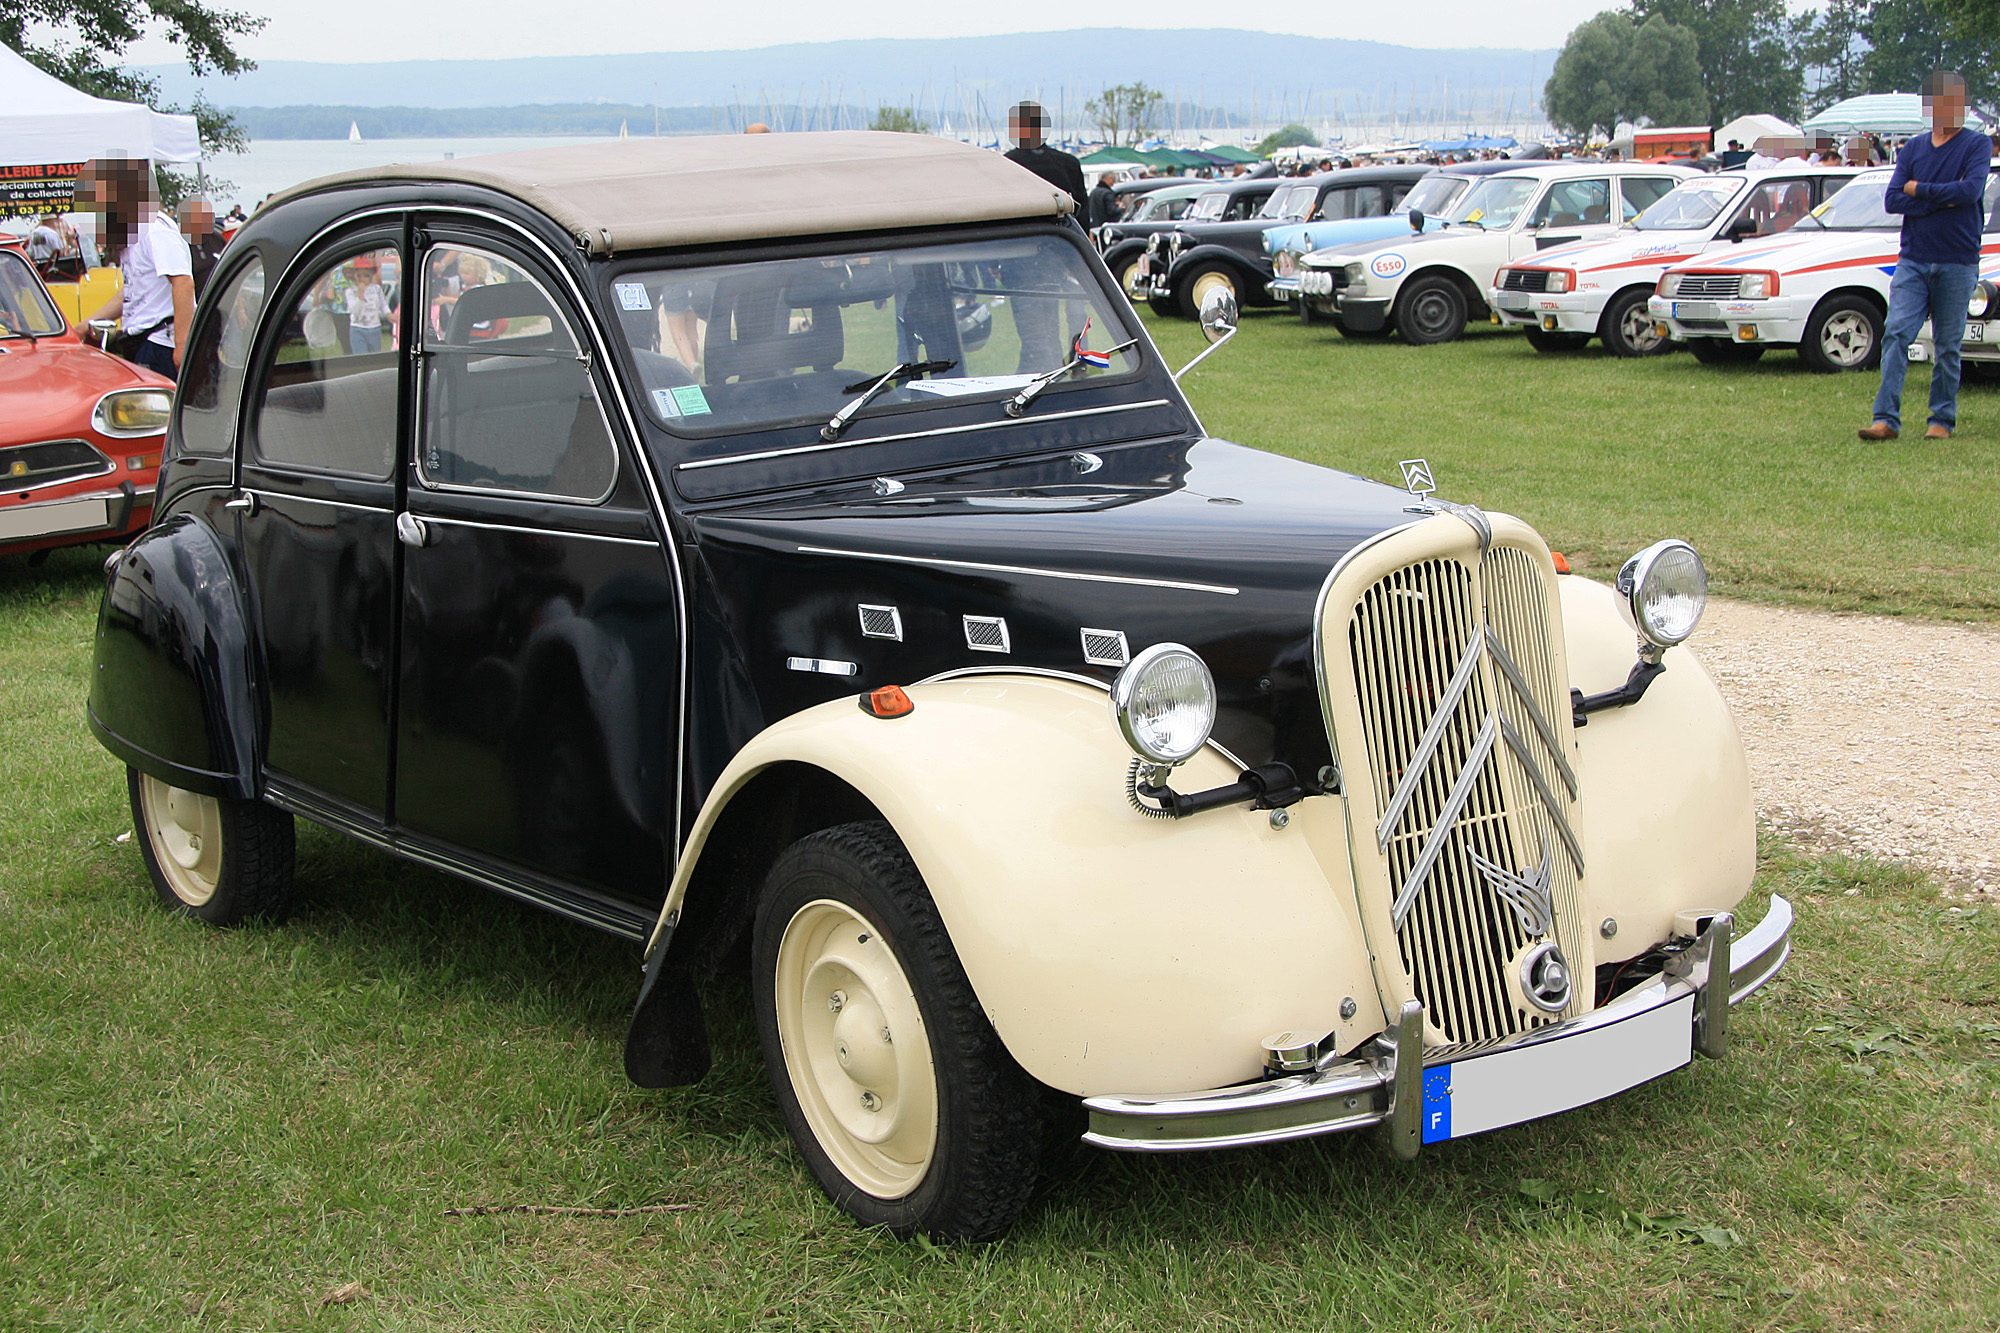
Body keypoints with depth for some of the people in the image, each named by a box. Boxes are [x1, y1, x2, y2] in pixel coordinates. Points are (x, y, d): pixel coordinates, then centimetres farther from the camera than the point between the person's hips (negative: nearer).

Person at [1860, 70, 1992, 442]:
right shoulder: (1913, 148, 10)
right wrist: (1945, 198, -11)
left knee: (1947, 348, 4)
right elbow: (1892, 200, -1)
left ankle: (1942, 420, 13)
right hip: (1913, 261, 2)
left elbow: (1971, 190, -16)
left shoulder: (1977, 145, 2)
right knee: (1896, 335, -11)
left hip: (1958, 263, -2)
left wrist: (1920, 190, -7)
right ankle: (1886, 418, -13)